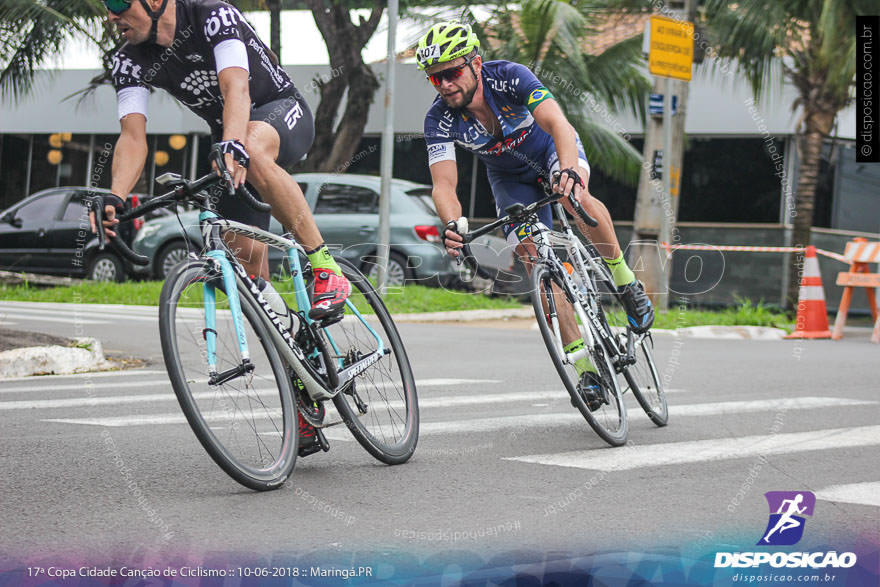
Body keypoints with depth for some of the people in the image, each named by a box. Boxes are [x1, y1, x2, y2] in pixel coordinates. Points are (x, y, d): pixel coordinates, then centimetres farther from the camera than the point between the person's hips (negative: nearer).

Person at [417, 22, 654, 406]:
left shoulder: (510, 79, -34)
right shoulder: (439, 120, -26)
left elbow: (558, 125, -46)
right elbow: (443, 184, -33)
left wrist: (569, 171, -66)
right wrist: (451, 226, -55)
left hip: (552, 150, -3)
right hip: (511, 179, 3)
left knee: (575, 197, -37)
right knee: (536, 262, -11)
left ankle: (624, 279, -15)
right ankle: (585, 364, -7)